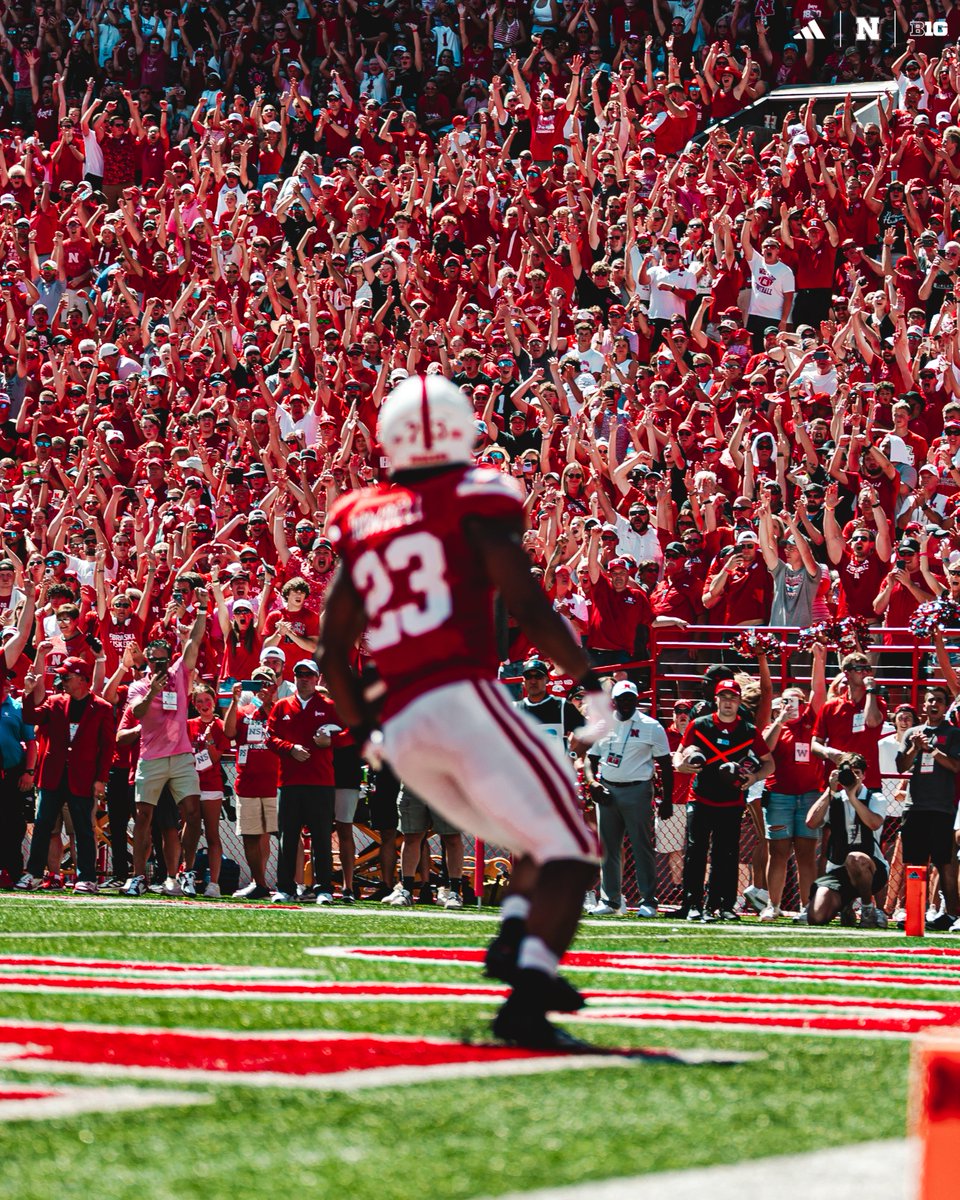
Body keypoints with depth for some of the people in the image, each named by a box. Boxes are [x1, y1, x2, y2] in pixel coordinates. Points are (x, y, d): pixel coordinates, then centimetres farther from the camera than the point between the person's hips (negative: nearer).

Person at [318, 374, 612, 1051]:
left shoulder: (362, 522, 18)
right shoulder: (475, 499, 3)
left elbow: (332, 652, 20)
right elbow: (528, 607, -6)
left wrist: (363, 730, 32)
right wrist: (591, 682, 3)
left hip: (401, 729, 6)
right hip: (464, 698, -6)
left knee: (540, 848, 19)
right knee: (570, 851, -6)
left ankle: (515, 936, -8)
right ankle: (528, 993, -25)